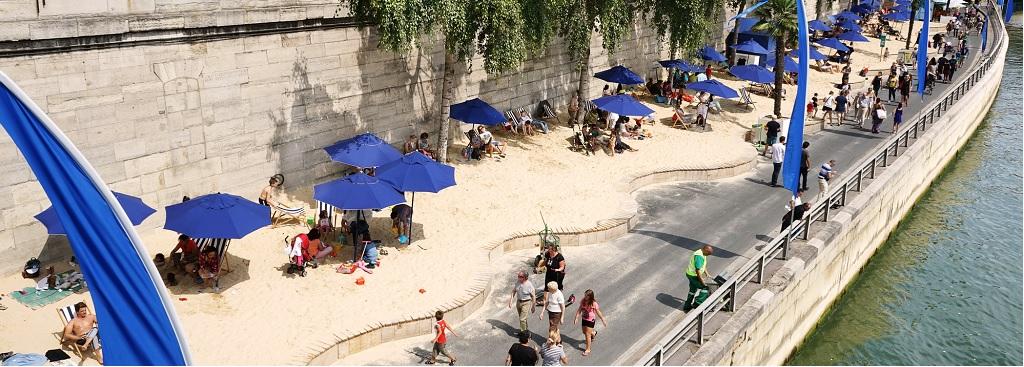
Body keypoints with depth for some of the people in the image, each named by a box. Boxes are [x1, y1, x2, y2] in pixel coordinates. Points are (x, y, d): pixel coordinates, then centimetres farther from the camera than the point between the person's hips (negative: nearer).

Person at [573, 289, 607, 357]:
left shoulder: (594, 304, -24)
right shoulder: (583, 301, -11)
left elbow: (598, 312, -14)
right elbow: (579, 310, -3)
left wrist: (603, 320, -7)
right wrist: (576, 318, -8)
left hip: (591, 320, -6)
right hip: (584, 319, 6)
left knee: (587, 334, -2)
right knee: (584, 332, 23)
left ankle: (588, 349, 14)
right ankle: (593, 333, 58)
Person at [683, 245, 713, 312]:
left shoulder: (702, 254, 6)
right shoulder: (699, 256, -28)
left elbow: (703, 265, 21)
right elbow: (697, 270, -29)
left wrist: (707, 274, 19)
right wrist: (702, 281, -25)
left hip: (691, 274, 10)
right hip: (693, 275, -10)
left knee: (692, 290, 19)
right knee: (704, 288, -3)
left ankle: (687, 307, 28)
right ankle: (697, 303, 3)